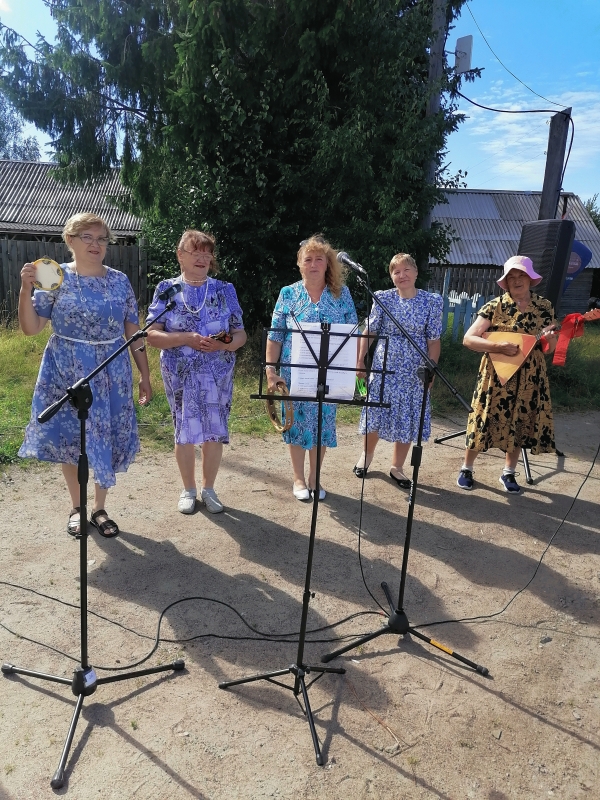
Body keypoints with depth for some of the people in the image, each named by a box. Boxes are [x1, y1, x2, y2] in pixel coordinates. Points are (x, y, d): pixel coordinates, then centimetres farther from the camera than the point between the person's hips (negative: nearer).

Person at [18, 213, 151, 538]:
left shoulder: (120, 281, 2)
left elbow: (133, 331, 5)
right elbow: (30, 328, -6)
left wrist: (145, 375, 3)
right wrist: (25, 289, -20)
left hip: (112, 373, 2)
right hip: (68, 372, -1)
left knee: (108, 439, 5)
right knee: (70, 440, 6)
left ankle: (100, 508, 24)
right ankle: (76, 508, 27)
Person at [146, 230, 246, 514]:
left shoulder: (225, 290, 6)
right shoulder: (167, 289, 1)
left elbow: (240, 333, 5)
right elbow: (152, 334, -5)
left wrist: (225, 344, -17)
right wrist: (186, 339, -20)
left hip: (218, 373, 1)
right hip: (181, 373, -1)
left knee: (215, 432, 6)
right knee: (185, 431, 6)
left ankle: (208, 489, 25)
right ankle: (188, 490, 26)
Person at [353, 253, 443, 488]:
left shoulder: (432, 301, -4)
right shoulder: (383, 298, -4)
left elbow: (433, 340, -2)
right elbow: (368, 332, 1)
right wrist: (360, 361, 0)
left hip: (414, 371, 1)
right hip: (383, 366, 0)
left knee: (408, 418, 7)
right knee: (375, 413, 7)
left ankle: (397, 467, 24)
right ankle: (367, 454, 34)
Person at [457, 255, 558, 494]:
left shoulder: (544, 307, 2)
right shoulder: (495, 306, -8)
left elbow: (549, 349, 8)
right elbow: (468, 339, -14)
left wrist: (550, 339, -16)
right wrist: (499, 346, -24)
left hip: (529, 379, 3)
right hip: (497, 376, -3)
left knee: (519, 425, 10)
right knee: (484, 421, 5)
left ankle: (508, 473, 29)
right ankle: (466, 468, 23)